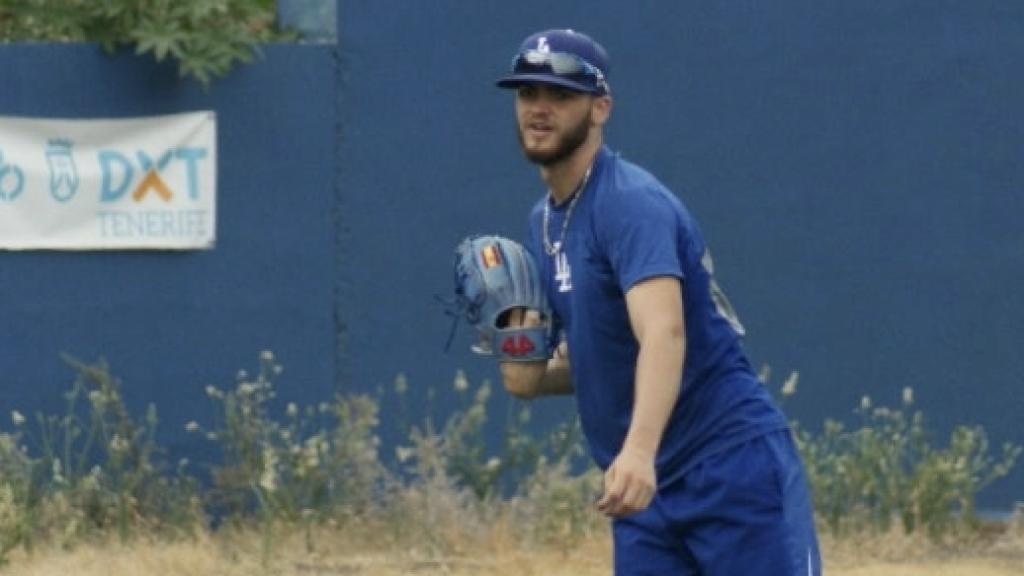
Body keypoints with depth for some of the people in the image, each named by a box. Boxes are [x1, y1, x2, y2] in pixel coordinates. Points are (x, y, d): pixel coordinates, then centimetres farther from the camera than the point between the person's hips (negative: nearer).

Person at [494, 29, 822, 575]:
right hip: (645, 490, 9)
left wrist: (638, 451, -44)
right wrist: (535, 375, 2)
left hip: (735, 470, -8)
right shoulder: (545, 221, 13)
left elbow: (664, 334, -31)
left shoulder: (630, 202, -15)